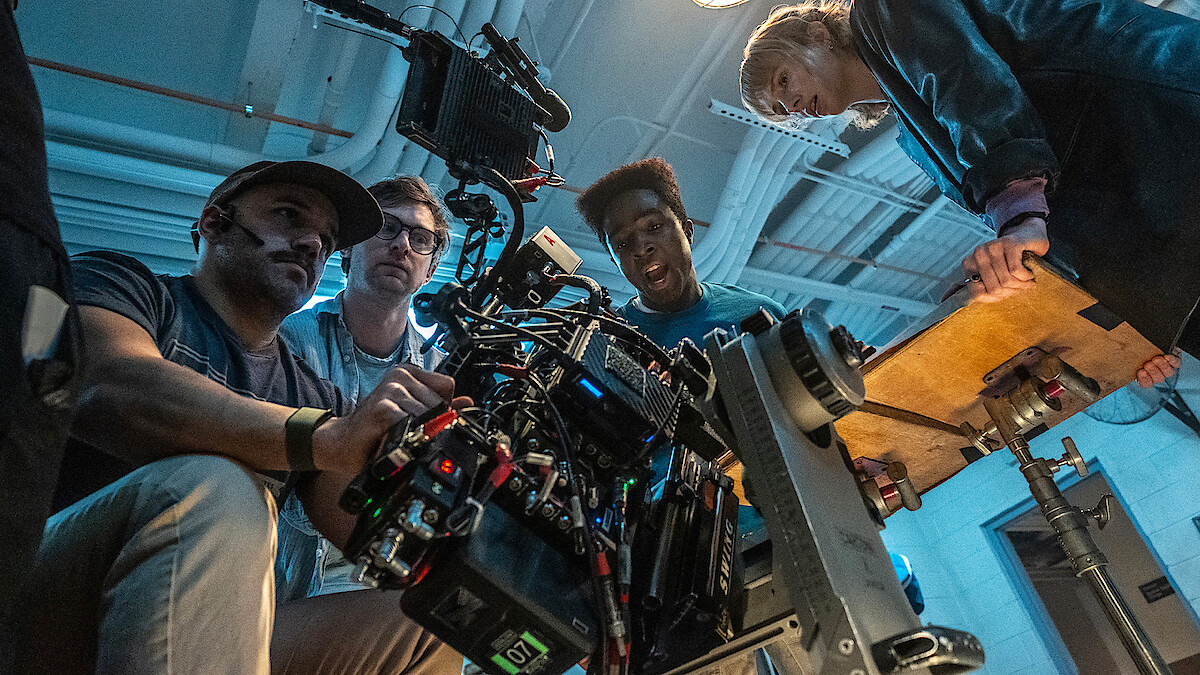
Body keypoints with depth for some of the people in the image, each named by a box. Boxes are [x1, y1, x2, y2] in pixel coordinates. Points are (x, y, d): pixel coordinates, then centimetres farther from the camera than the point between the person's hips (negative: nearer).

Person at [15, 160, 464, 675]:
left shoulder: (316, 396, 13)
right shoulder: (117, 280, 2)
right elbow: (107, 387, -23)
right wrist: (324, 437, -35)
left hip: (219, 631, 4)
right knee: (213, 489, -32)